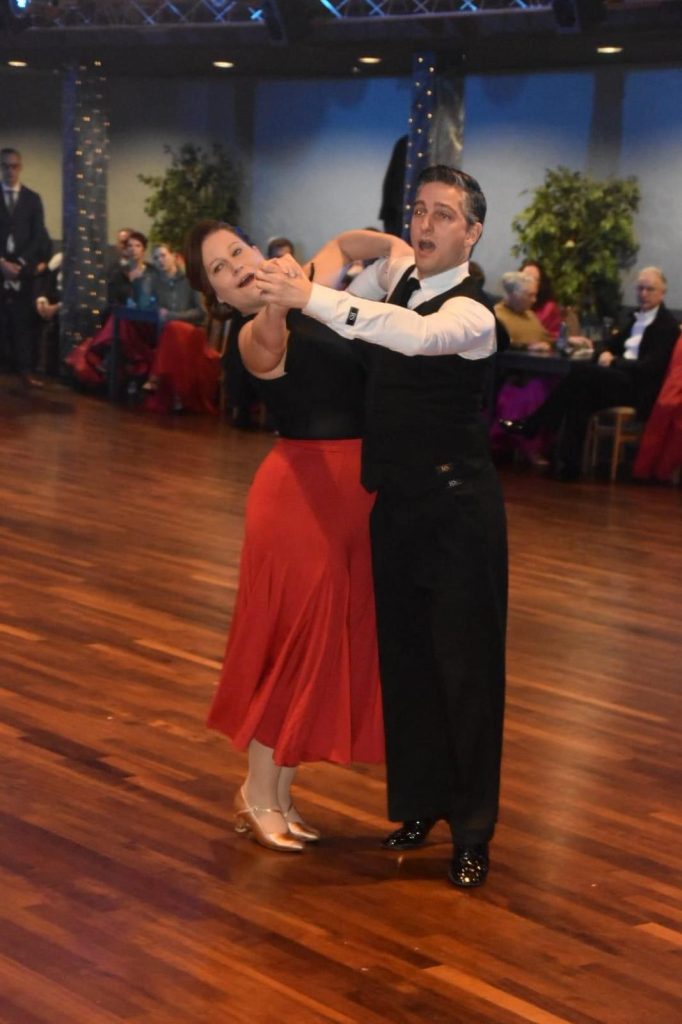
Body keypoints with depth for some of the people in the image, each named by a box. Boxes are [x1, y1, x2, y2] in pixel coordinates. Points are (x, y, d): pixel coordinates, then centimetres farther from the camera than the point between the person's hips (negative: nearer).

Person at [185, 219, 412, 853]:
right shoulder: (256, 338, -13)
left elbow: (346, 244, 19)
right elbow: (272, 337, -34)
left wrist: (398, 249, 4)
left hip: (352, 490, 8)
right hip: (301, 491, -8)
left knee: (329, 643, 12)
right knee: (297, 640, -2)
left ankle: (279, 791, 23)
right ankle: (258, 794, 13)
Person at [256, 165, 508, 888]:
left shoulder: (470, 315, -19)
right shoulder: (394, 275, 4)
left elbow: (416, 335, -41)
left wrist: (311, 298, -43)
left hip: (457, 509, -7)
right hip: (396, 503, 7)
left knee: (465, 667, 1)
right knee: (404, 658, 15)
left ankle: (472, 833, 13)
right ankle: (420, 803, 31)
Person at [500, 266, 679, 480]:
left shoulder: (667, 324, -5)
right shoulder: (638, 317, 19)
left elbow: (651, 366, -15)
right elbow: (615, 343, 24)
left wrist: (614, 362, -16)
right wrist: (607, 353, 1)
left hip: (639, 387, -8)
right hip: (622, 379, 8)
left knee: (579, 371, -23)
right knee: (580, 397, -20)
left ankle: (531, 426, -18)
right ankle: (568, 463, -24)